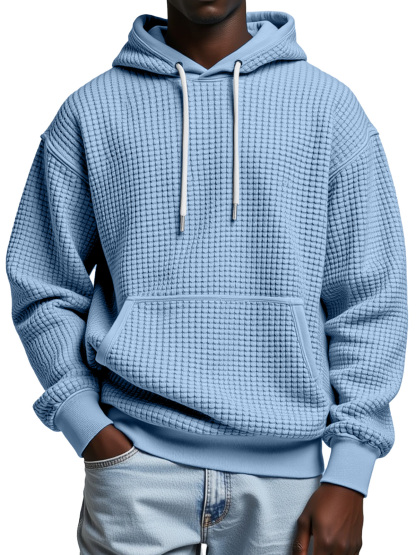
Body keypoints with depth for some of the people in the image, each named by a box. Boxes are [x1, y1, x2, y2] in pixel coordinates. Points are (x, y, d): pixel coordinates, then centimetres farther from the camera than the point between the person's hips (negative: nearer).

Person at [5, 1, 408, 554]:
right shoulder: (90, 111, 6)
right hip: (137, 458, 0)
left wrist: (348, 477, -3)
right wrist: (91, 431, -4)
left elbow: (371, 298, 2)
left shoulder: (328, 105, 5)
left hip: (285, 465, 1)